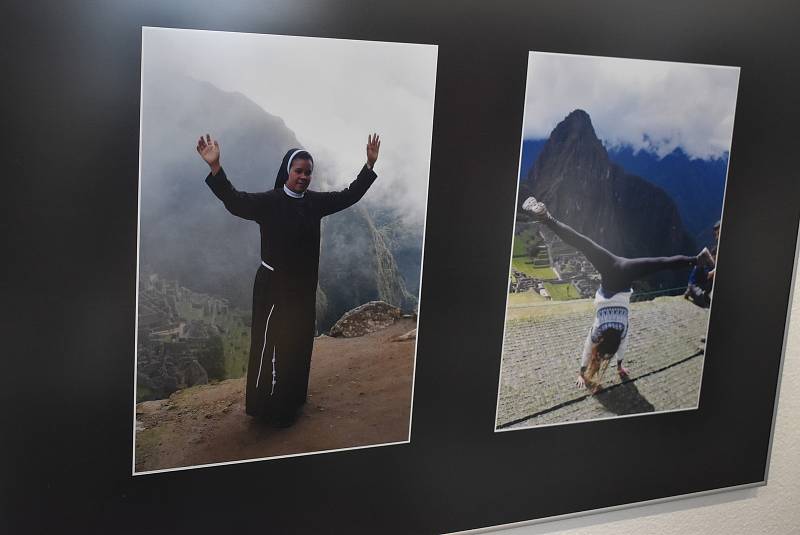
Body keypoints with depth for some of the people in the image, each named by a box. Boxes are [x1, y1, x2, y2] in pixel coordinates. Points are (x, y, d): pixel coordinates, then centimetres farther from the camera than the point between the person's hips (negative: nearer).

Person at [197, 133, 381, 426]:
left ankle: (292, 398, 34)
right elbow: (235, 201, -31)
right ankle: (269, 408, 12)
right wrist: (215, 166, -46)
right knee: (274, 344, 0)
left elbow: (349, 195, 11)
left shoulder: (314, 201, 3)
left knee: (299, 342, 17)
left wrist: (370, 163, 3)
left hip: (303, 286, 7)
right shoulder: (269, 201, -15)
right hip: (275, 285, -6)